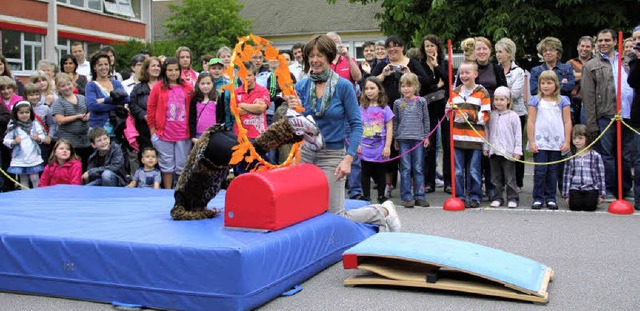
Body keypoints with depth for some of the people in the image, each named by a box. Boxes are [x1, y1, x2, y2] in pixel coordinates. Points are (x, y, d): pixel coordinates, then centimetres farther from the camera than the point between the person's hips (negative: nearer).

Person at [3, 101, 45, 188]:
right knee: (23, 179, 9)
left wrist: (38, 138, -11)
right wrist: (14, 142, -17)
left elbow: (42, 136, 10)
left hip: (34, 158, 0)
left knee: (35, 178, -2)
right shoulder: (13, 127, -1)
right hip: (19, 159, 0)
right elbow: (6, 141, 1)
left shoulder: (35, 124, 4)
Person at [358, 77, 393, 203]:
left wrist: (387, 146, -7)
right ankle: (366, 198, 15)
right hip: (365, 148, 1)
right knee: (365, 173, 6)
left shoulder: (385, 109, -2)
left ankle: (381, 197, 21)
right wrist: (357, 144, -2)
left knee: (379, 173, 10)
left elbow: (389, 128, -2)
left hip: (380, 148, -1)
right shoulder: (361, 108, 3)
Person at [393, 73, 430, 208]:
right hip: (403, 139, 0)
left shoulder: (421, 101, 4)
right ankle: (406, 197, 5)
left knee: (418, 168, 3)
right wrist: (395, 138, 10)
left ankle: (419, 196, 9)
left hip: (418, 138, 0)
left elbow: (426, 119, 9)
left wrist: (426, 136, 7)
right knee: (405, 169, 1)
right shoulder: (398, 103, 6)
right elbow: (395, 122, 12)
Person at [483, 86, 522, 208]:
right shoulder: (491, 115, 7)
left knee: (510, 177, 2)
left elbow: (518, 134, -2)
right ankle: (497, 198, 17)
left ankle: (512, 198, 10)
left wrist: (517, 150, -6)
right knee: (496, 177, 9)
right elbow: (487, 132, 12)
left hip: (508, 152, -4)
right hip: (494, 151, 4)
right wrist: (486, 147, 9)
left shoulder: (513, 116, -3)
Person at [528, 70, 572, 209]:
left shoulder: (563, 101, 7)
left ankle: (550, 198, 14)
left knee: (553, 171, 7)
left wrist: (567, 141, -1)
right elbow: (531, 122, 2)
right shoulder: (535, 100, 4)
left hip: (557, 142, 1)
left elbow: (567, 122, 6)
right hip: (540, 142, -1)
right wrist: (531, 142, -5)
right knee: (540, 171, -3)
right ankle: (538, 198, 5)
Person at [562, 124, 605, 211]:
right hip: (575, 188, 1)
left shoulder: (595, 156, 4)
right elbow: (567, 176, 10)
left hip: (591, 188, -1)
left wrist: (601, 195, 2)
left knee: (589, 206, -21)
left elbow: (600, 176, 5)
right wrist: (566, 195, 6)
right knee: (575, 206, -21)